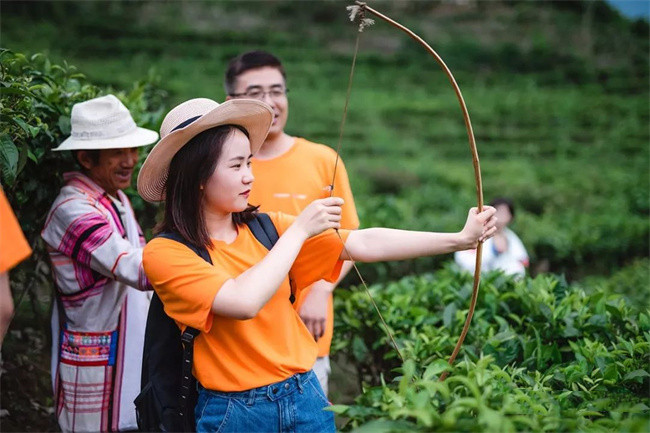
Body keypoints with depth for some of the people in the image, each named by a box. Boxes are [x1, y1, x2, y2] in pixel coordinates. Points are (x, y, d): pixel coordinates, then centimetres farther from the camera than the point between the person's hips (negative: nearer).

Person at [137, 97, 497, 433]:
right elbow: (245, 302, -28)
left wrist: (459, 239, -11)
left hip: (306, 398, 4)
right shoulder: (164, 253, -13)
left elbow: (364, 244, -5)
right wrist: (300, 229, -18)